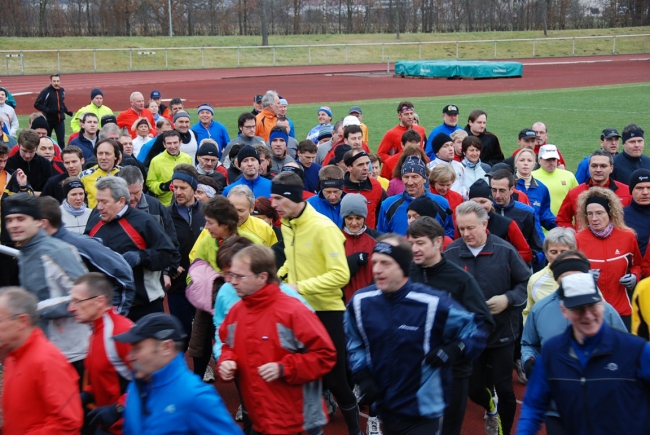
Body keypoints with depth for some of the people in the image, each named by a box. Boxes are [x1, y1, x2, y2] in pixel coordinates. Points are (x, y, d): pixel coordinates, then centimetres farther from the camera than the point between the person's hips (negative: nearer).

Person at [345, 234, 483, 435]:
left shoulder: (433, 303, -18)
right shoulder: (360, 302, -6)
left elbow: (474, 331, -6)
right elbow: (355, 344, 11)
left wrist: (454, 350, -23)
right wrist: (362, 377, -1)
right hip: (385, 409, 5)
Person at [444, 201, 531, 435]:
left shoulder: (505, 250, -11)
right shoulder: (450, 253, -10)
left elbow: (526, 282, -3)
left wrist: (508, 299, -18)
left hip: (502, 332, -1)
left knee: (504, 388, 7)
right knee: (473, 389, 14)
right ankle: (492, 409, 48)